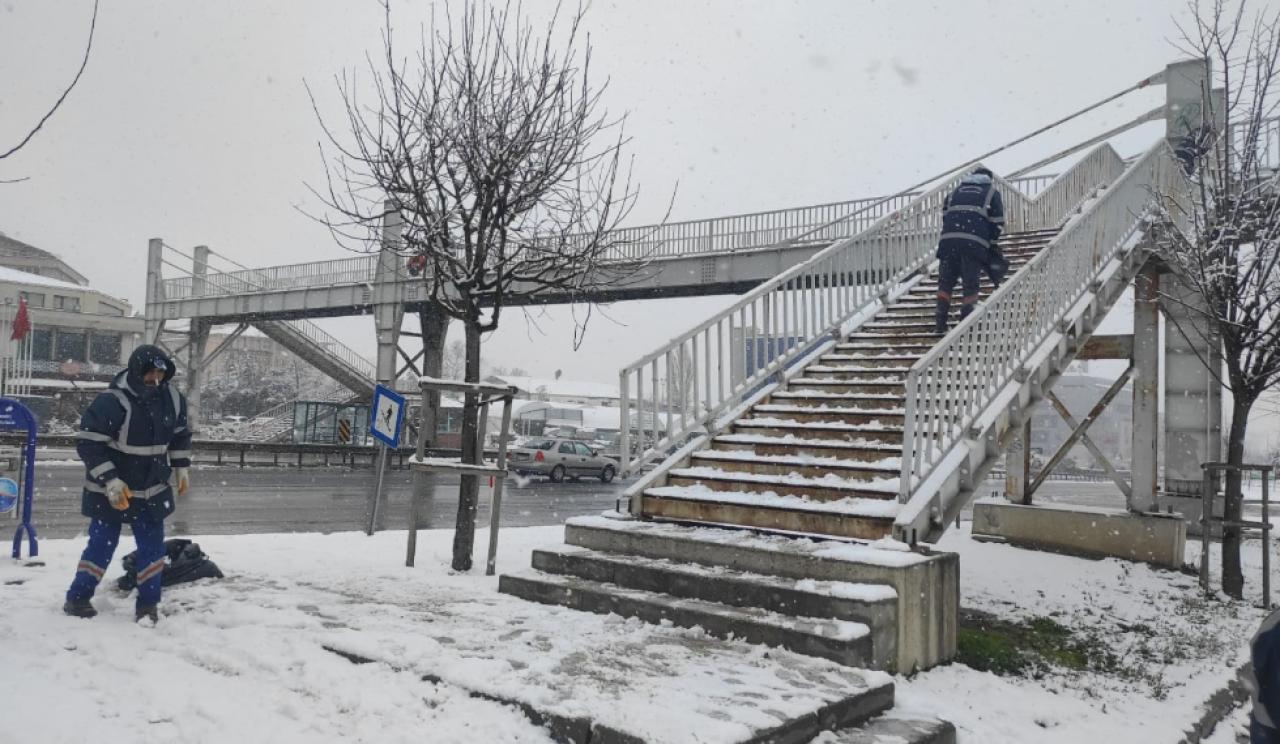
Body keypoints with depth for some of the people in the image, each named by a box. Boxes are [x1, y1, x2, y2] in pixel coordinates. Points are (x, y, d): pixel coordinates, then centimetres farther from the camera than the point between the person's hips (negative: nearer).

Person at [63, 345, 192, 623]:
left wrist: (182, 468, 12)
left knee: (152, 546, 5)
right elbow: (87, 443, -21)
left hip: (152, 490, 5)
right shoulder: (111, 402, -23)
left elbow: (180, 434, 14)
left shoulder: (173, 399, -5)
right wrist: (110, 482, -25)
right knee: (102, 545, 4)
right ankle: (77, 598, 23)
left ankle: (147, 604, 15)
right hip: (110, 491, -5)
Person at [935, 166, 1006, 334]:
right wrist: (991, 245, 20)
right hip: (975, 243, -2)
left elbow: (944, 215, 21)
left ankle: (940, 323, 3)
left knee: (946, 281, 9)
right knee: (970, 284, 4)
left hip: (948, 238, 2)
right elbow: (997, 224, 11)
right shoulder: (992, 192, 19)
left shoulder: (955, 191, 28)